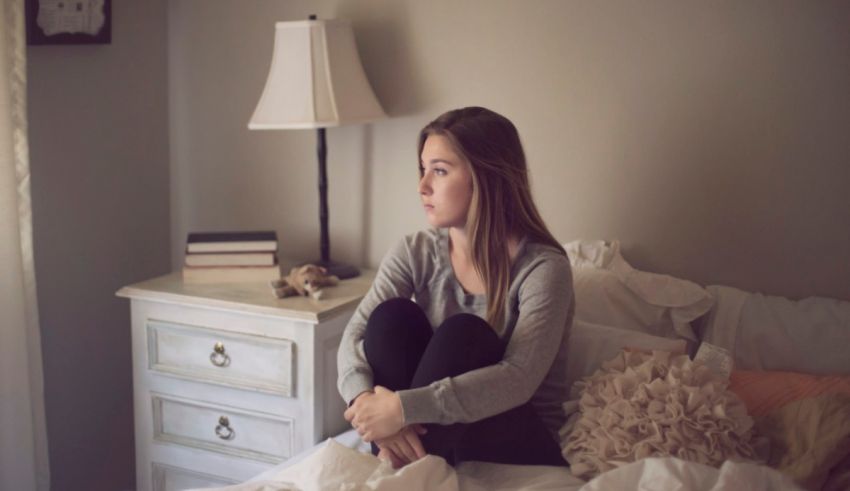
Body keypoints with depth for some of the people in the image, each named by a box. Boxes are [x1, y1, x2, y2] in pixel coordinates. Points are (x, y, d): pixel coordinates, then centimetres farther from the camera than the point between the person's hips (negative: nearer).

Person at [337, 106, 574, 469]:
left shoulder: (543, 266, -17)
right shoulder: (415, 252, -2)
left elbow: (518, 380, -29)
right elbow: (355, 335, -11)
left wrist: (404, 407, -37)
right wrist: (368, 400, -34)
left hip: (520, 436, -4)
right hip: (429, 437, 4)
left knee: (462, 332, -30)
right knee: (392, 315, -21)